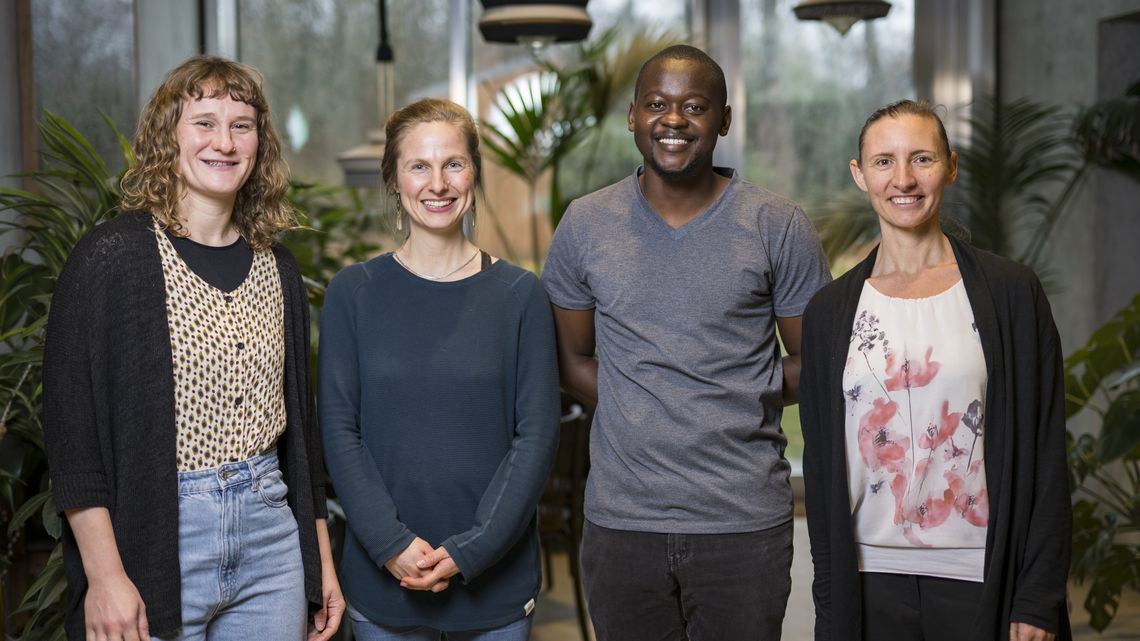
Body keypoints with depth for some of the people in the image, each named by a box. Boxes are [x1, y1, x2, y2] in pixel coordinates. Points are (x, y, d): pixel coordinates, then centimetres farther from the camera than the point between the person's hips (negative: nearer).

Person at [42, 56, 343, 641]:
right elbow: (70, 423, -11)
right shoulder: (113, 257, -8)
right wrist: (105, 575, -15)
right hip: (158, 537, -5)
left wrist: (322, 560, 14)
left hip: (271, 532, 5)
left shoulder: (276, 268, 9)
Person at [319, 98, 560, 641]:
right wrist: (392, 544, -13)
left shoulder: (519, 295, -1)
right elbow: (339, 430, -3)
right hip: (382, 573, 0)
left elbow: (537, 434, -4)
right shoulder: (353, 292, 0)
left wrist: (469, 552, -12)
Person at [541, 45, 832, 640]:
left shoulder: (779, 228, -2)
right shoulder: (584, 225, 3)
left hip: (745, 523, -1)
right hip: (621, 519, 2)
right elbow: (572, 358, 11)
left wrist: (737, 406, -7)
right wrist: (638, 412, -4)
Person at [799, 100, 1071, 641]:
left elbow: (1045, 454, -3)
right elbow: (820, 467, 6)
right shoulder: (830, 311, 4)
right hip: (870, 586, 2)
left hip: (983, 580, -2)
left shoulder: (1010, 293, -2)